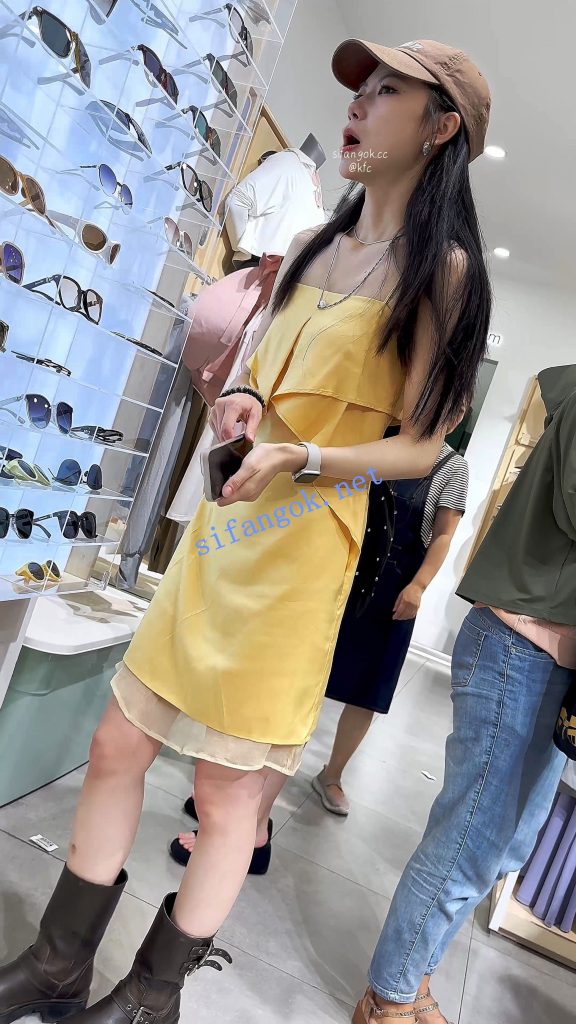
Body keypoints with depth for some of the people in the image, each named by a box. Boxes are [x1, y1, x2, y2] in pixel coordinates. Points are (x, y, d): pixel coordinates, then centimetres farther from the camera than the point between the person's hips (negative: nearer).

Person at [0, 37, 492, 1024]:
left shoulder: (441, 270, -2)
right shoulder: (310, 248, 17)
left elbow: (420, 445, -6)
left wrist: (299, 460, -20)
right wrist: (245, 401, -1)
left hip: (304, 547, -6)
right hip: (221, 526, 7)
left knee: (227, 795, 5)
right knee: (115, 745, 11)